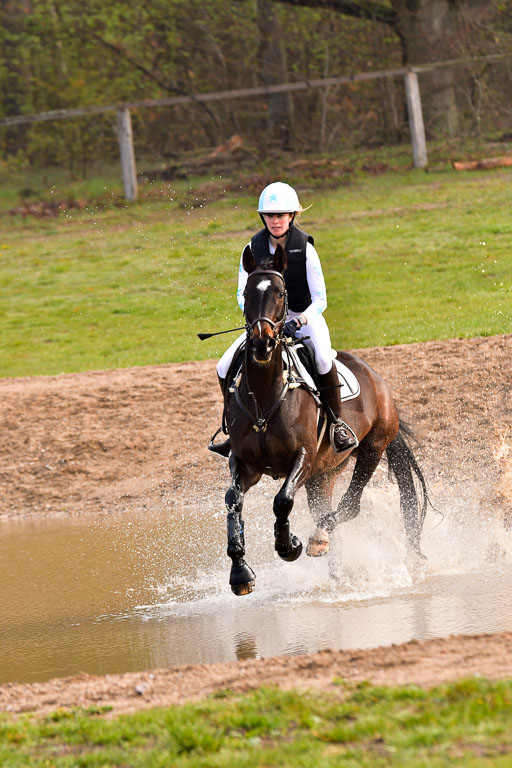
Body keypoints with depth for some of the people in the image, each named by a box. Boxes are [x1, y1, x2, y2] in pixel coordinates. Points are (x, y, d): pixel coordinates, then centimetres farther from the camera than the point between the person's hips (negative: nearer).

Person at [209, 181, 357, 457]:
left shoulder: (305, 248, -14)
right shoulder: (254, 248, -4)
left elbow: (320, 299, -15)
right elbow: (243, 294, -1)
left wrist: (299, 321, -33)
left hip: (305, 317, -4)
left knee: (323, 359, -36)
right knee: (225, 367, -12)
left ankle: (337, 423, -18)